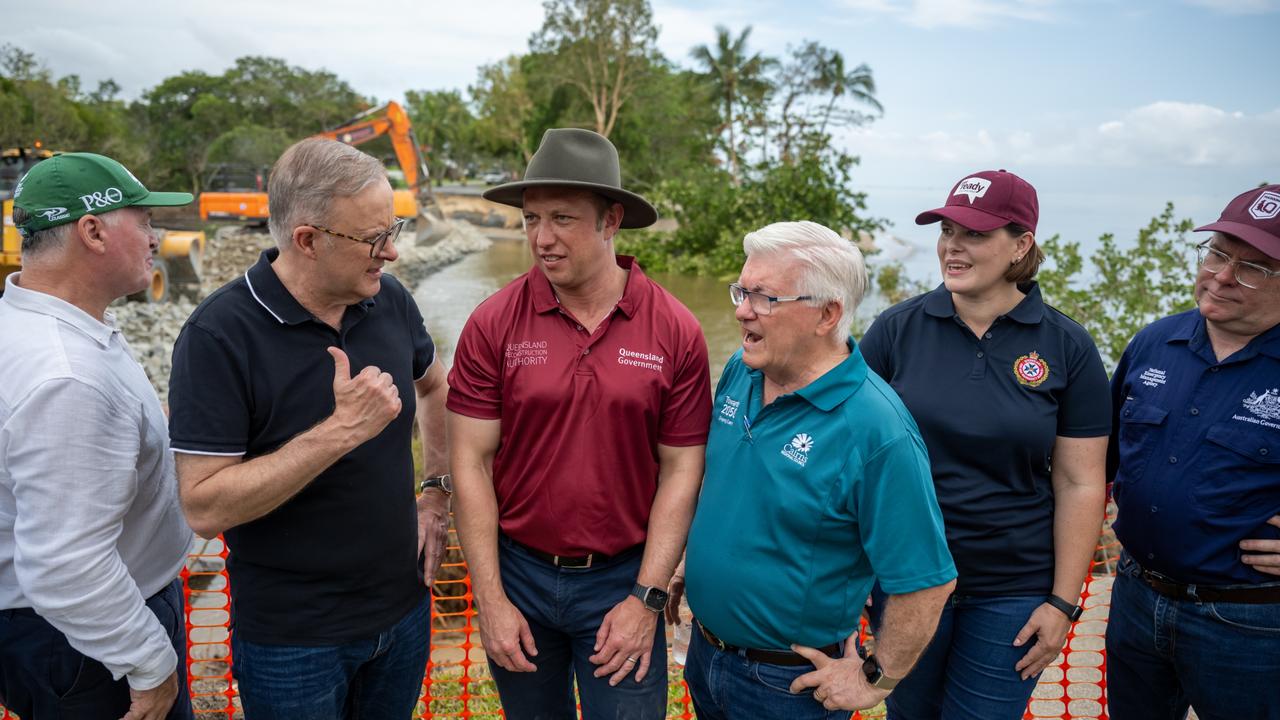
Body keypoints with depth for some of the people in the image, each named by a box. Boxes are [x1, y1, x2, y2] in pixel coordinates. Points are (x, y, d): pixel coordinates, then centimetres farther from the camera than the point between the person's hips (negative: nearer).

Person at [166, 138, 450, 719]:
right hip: (293, 639, -5)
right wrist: (341, 431, -30)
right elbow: (204, 509, -23)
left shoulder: (390, 301, -4)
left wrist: (438, 491, 7)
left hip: (404, 610, 5)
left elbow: (433, 386, 16)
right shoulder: (219, 334, -20)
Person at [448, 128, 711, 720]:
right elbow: (470, 462, -7)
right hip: (518, 573, 1)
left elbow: (681, 470, -5)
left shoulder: (675, 332, -9)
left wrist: (646, 599, -7)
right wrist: (491, 600, -7)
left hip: (623, 580, -1)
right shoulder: (493, 325, -9)